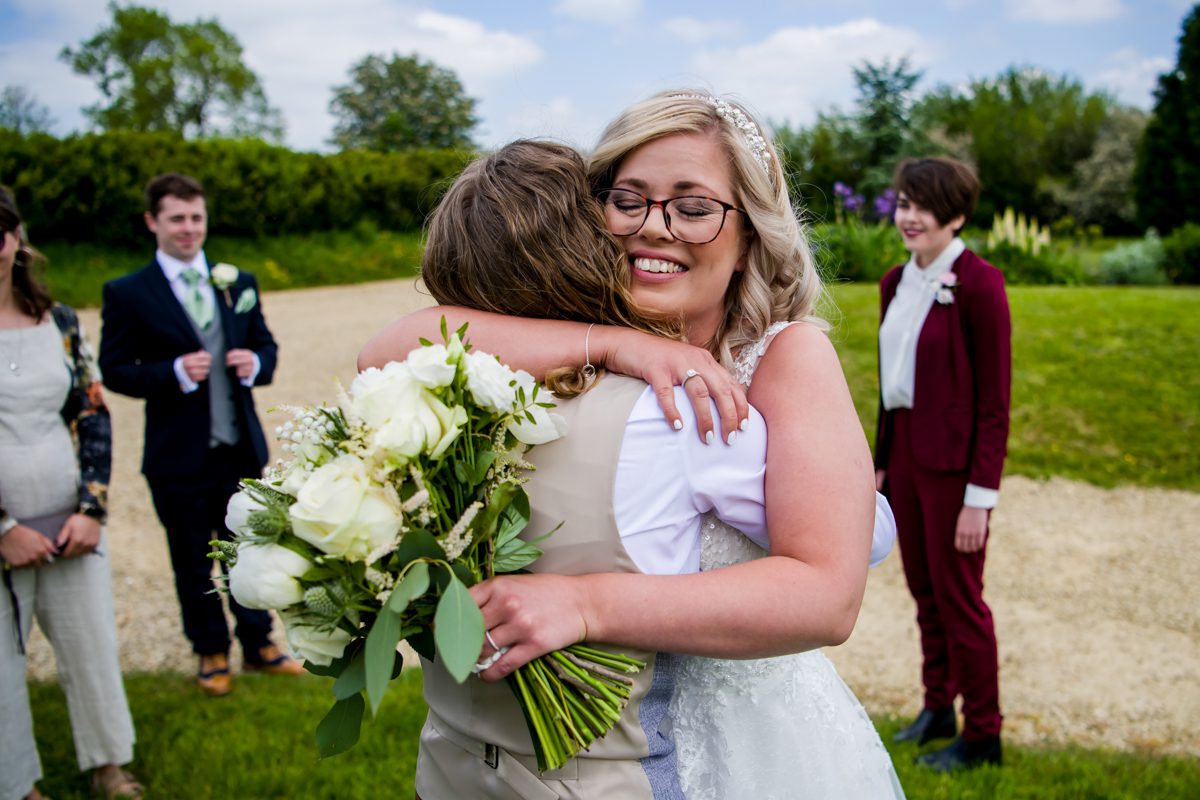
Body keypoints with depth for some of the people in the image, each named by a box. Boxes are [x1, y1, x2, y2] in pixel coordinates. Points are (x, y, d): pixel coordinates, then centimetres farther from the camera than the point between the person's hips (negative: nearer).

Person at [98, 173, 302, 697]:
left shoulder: (238, 284, 8)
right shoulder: (127, 294, -5)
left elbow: (266, 345, 14)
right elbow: (113, 371, -7)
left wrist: (256, 363, -9)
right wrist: (174, 373, -22)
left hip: (241, 451, 3)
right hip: (178, 458, -3)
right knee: (193, 564, 11)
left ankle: (258, 645, 32)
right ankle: (212, 654, 30)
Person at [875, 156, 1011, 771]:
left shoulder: (978, 284, -14)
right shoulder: (896, 282, 8)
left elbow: (994, 401, -15)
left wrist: (980, 496, -17)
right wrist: (881, 463, 14)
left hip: (953, 460, -7)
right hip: (905, 451, 7)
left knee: (958, 597, 4)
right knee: (923, 589, 17)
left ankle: (982, 736, 21)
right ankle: (938, 708, 35)